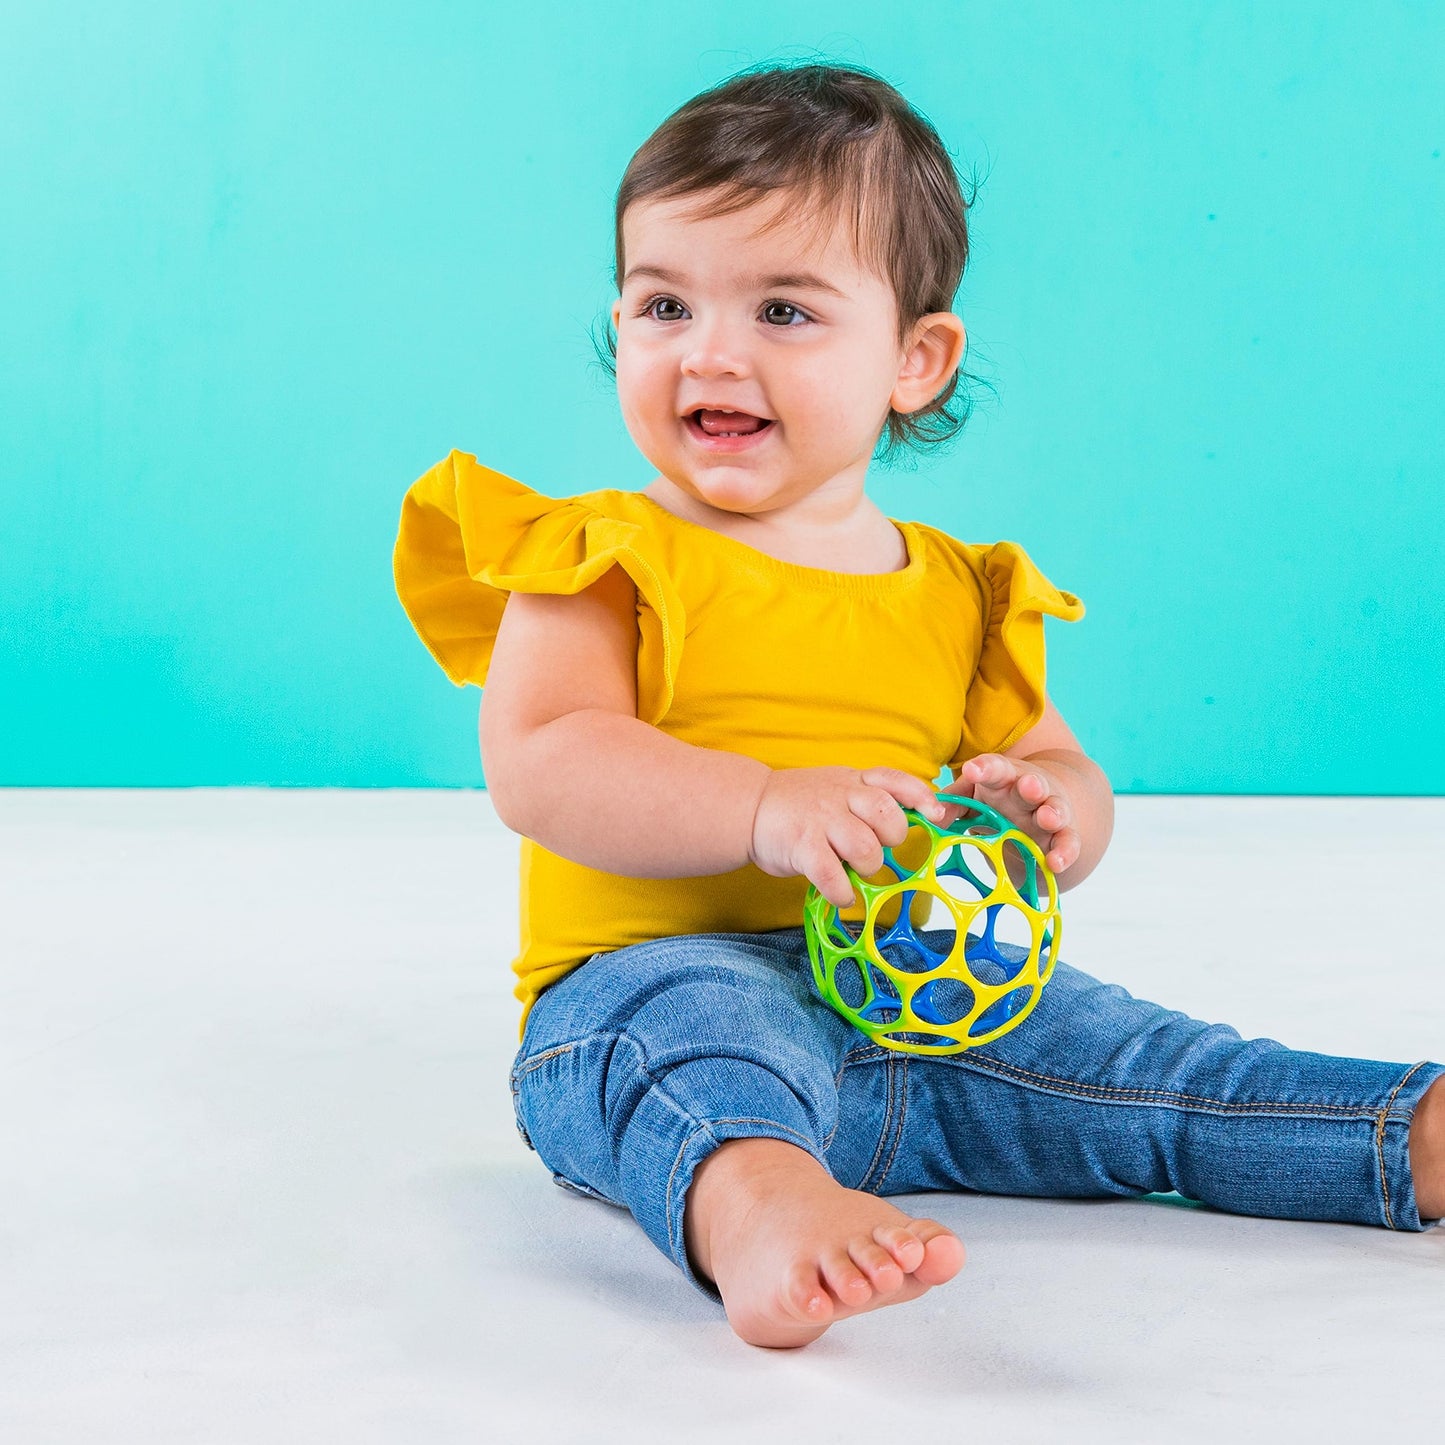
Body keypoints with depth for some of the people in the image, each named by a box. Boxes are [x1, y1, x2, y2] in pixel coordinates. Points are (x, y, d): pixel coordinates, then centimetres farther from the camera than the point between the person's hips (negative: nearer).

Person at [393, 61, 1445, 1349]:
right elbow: (539, 764, -15)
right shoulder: (606, 564, 1)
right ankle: (750, 1204, -65)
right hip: (656, 982, -5)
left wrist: (1051, 813, -6)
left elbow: (1064, 775, 22)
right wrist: (767, 812, -29)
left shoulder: (959, 596, 16)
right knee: (697, 1024, -38)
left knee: (1121, 1056, -10)